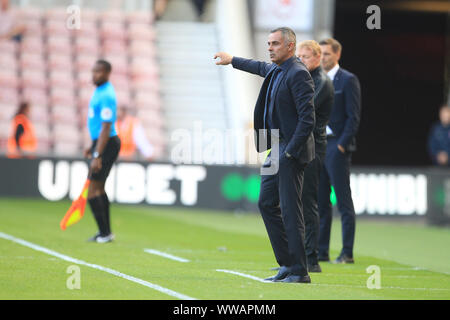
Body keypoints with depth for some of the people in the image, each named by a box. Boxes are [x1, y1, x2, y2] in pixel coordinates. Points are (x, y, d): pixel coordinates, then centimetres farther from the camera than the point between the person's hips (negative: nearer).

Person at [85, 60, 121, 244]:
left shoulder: (107, 96, -20)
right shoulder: (99, 91, 12)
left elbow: (106, 128, -24)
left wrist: (97, 156, -27)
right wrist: (93, 147, 27)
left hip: (106, 145, -10)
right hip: (99, 143, 10)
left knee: (93, 191, -11)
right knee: (99, 189, 15)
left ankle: (105, 233, -9)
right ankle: (105, 232, 21)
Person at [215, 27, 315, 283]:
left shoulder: (298, 73, -15)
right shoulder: (276, 70, 13)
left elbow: (308, 118, -20)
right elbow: (261, 68, 39)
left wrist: (291, 151, -20)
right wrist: (233, 60, 51)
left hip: (292, 150, -10)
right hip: (277, 149, 10)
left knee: (290, 210, -9)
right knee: (267, 204, 11)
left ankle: (300, 272, -4)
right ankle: (287, 264, 17)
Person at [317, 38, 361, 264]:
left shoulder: (348, 80, -5)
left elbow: (354, 116, -9)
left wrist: (342, 145, -15)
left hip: (337, 146, -7)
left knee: (343, 201, -5)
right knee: (320, 201, 8)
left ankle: (347, 253, -4)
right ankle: (321, 251, 12)